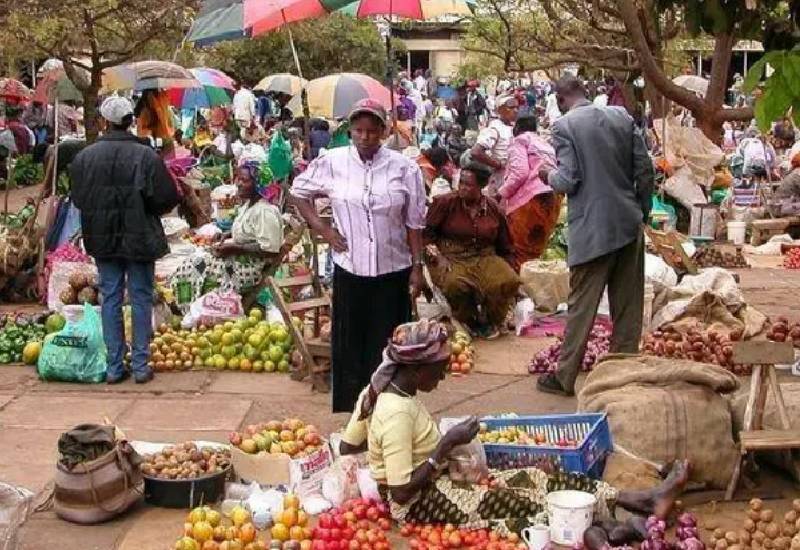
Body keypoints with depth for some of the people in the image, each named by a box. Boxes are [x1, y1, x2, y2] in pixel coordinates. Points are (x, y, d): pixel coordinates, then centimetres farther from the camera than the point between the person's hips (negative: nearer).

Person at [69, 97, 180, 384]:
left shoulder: (85, 156, -5)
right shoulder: (146, 155, -15)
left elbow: (78, 198, 3)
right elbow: (167, 198, -12)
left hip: (102, 238, 3)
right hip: (139, 238, -3)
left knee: (110, 299, 11)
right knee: (141, 299, 8)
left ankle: (114, 366, 13)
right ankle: (140, 365, 10)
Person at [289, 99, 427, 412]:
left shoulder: (404, 168, -3)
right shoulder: (333, 162, -1)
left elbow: (414, 223, 2)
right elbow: (298, 192, 12)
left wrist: (417, 266, 0)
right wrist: (321, 228, 2)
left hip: (392, 271, -1)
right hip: (349, 268, 1)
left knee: (387, 346, 3)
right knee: (350, 343, 8)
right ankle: (353, 408, 20)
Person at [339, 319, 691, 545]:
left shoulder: (383, 387, 2)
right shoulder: (398, 414, -27)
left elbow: (346, 446, 11)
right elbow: (403, 491, -26)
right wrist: (447, 443, -22)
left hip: (435, 484, 9)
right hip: (418, 502, -9)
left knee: (533, 479, -3)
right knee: (526, 503, -17)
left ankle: (644, 500, -9)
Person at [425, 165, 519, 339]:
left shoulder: (493, 209, 7)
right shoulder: (445, 202, -3)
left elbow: (505, 248, 16)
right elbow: (426, 232, -1)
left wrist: (509, 270, 9)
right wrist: (436, 255, -12)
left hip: (485, 258, 3)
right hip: (451, 258, -2)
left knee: (507, 282, -26)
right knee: (455, 284, -36)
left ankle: (492, 321, 5)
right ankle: (466, 322, -3)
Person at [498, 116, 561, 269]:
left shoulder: (520, 140, 5)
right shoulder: (546, 145, 30)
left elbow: (520, 172, -9)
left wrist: (501, 193, -2)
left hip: (531, 198, -8)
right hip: (553, 196, 8)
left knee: (518, 253, -4)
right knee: (534, 251, 10)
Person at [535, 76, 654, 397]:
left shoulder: (564, 126, -9)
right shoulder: (622, 117, 5)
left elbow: (568, 180, -14)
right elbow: (645, 169, 4)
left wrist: (549, 176, 8)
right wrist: (642, 210, 16)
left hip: (592, 229, -5)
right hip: (630, 223, 5)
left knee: (581, 305, 4)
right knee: (628, 305, 11)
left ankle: (565, 378, 12)